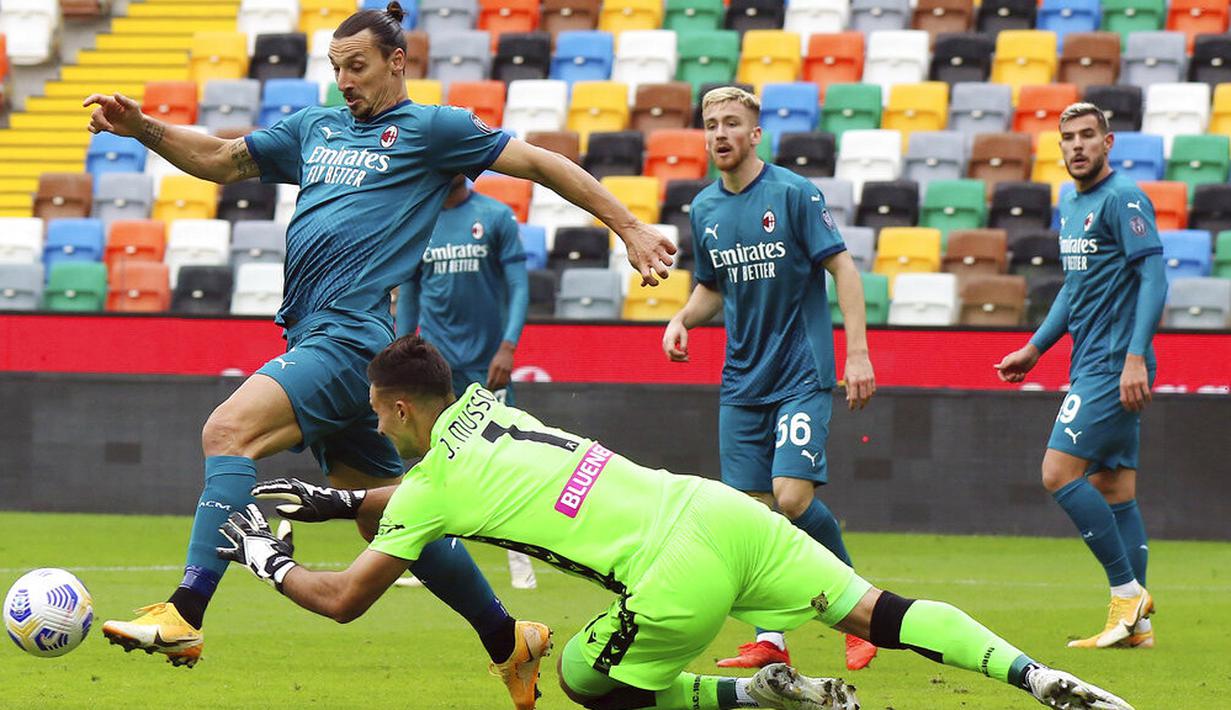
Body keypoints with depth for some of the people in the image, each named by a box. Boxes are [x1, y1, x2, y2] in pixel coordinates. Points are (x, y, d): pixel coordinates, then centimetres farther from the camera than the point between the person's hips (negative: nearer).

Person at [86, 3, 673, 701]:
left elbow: (541, 163, 6)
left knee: (228, 432, -25)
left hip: (351, 336, -8)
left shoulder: (430, 128, 4)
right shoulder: (314, 128, 22)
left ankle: (185, 615, -33)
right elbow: (221, 159, 22)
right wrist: (142, 127, 5)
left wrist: (631, 229, 3)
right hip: (313, 342, 8)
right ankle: (507, 639, 25)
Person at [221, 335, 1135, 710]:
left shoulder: (430, 487, 2)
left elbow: (343, 600, 9)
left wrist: (269, 561, 26)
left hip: (676, 583, -7)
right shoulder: (482, 406, 22)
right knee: (879, 613, 4)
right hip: (718, 509, 7)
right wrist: (334, 501, 44)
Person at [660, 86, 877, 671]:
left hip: (803, 375, -5)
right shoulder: (704, 208, 8)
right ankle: (769, 642, 8)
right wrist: (683, 318, 1)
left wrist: (857, 352, -14)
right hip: (742, 381, 5)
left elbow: (843, 267, -8)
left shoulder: (793, 193, -8)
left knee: (792, 497, -17)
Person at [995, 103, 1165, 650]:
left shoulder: (1123, 199, -11)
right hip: (1091, 364, 9)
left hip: (1115, 366, -9)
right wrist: (1033, 349, 26)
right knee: (1114, 491, 7)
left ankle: (1128, 591, -8)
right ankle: (1136, 623, 8)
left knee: (1060, 473, -14)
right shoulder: (1071, 205, 17)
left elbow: (1154, 278, -17)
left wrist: (1135, 357, -24)